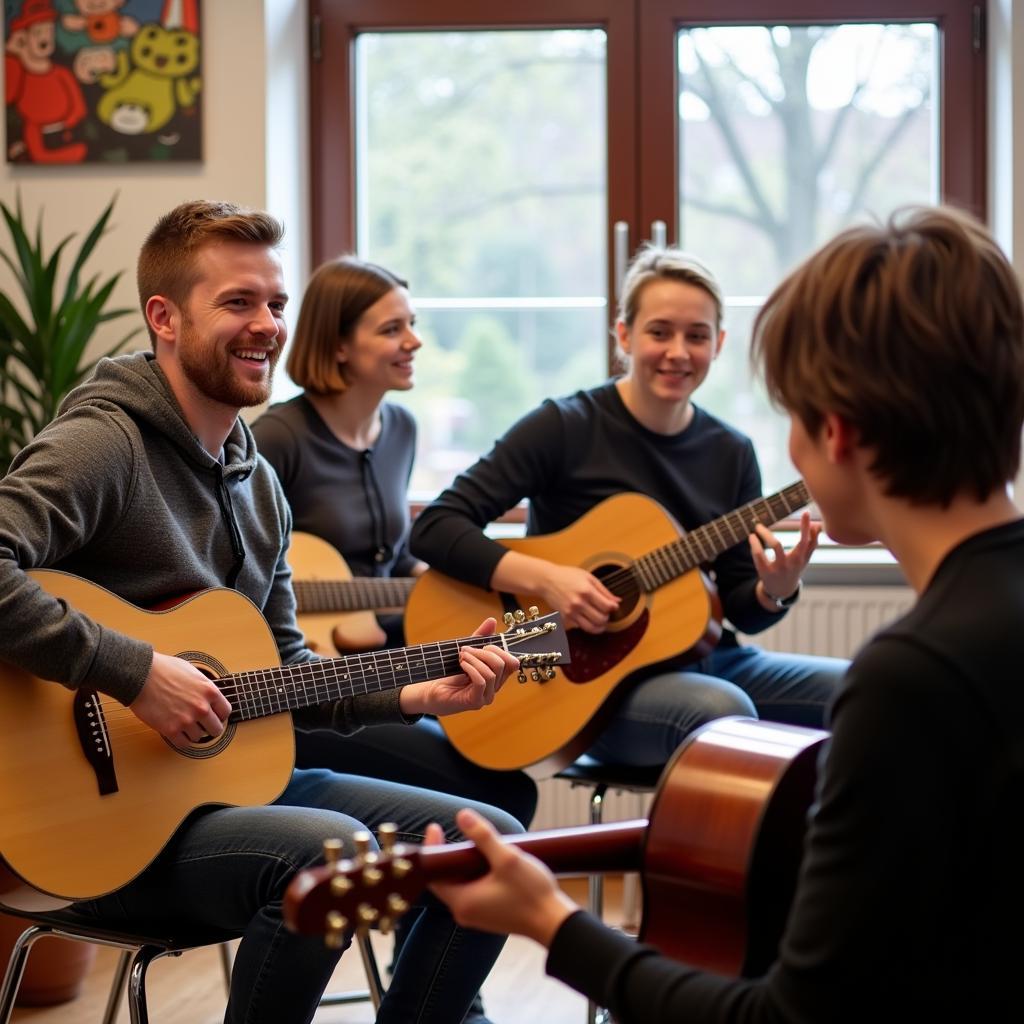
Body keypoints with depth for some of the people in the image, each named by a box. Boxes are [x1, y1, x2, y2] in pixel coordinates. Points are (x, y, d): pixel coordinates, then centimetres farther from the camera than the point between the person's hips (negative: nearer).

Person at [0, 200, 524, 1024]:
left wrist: (414, 695, 5)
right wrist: (138, 674, -29)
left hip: (238, 771, 9)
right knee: (335, 851, -34)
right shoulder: (105, 442, -14)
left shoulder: (257, 481, 14)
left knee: (492, 843, 3)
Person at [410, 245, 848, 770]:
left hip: (702, 662, 6)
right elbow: (434, 528, -13)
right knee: (722, 709, -35)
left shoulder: (731, 453, 6)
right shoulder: (566, 427, -8)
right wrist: (545, 578, -26)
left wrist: (774, 591, -15)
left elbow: (738, 607, 9)